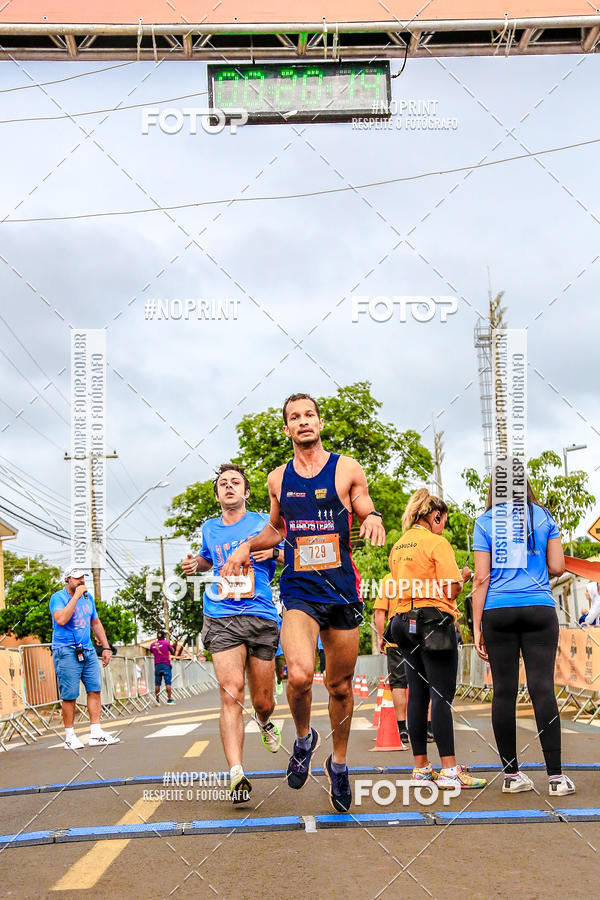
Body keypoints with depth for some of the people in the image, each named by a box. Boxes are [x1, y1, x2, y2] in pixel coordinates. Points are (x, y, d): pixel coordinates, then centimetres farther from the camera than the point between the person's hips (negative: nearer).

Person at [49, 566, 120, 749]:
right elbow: (61, 619, -25)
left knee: (94, 690, -1)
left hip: (88, 650, 6)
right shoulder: (58, 597, -6)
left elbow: (96, 623, 24)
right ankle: (70, 736, 6)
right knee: (69, 695, -4)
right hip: (66, 652, -6)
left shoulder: (88, 597, 15)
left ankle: (95, 734, 1)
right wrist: (76, 596, -20)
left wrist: (105, 647, 20)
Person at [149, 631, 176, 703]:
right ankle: (169, 699, -7)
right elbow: (173, 652, 8)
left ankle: (157, 700, 4)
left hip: (157, 665, 3)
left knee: (157, 684, 5)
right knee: (168, 683, -3)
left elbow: (151, 652, 24)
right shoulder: (166, 643, -1)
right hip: (166, 664, -3)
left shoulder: (152, 644, 7)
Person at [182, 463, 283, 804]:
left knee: (262, 701, 6)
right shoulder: (210, 528, 18)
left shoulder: (264, 523, 8)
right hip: (221, 619, 1)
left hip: (261, 617, -1)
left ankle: (265, 723, 44)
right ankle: (237, 775, -22)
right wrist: (195, 564, 15)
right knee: (231, 693, -18)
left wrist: (274, 552, -10)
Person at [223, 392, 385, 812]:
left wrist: (374, 519, -16)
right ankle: (303, 738, 8)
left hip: (342, 590, 0)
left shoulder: (347, 470, 2)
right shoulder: (278, 478, 10)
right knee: (299, 674, -23)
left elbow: (369, 519, 7)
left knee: (341, 686, 10)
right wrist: (248, 546, 9)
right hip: (299, 589, 0)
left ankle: (339, 763, 33)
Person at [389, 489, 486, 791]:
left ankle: (421, 767, 12)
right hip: (435, 621, -8)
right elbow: (451, 589, -13)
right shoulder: (437, 543, -8)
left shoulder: (398, 547, 16)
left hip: (405, 621, 8)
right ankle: (449, 770, -12)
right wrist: (463, 576, 7)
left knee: (417, 694, 9)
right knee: (442, 695, -9)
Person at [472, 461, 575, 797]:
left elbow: (481, 579, -2)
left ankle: (512, 774, 9)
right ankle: (556, 776, -4)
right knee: (543, 689, -2)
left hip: (498, 612, 0)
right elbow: (557, 567, 3)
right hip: (539, 610, 0)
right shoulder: (544, 517, 5)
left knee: (504, 691, 4)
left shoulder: (486, 522, 1)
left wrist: (477, 626, 1)